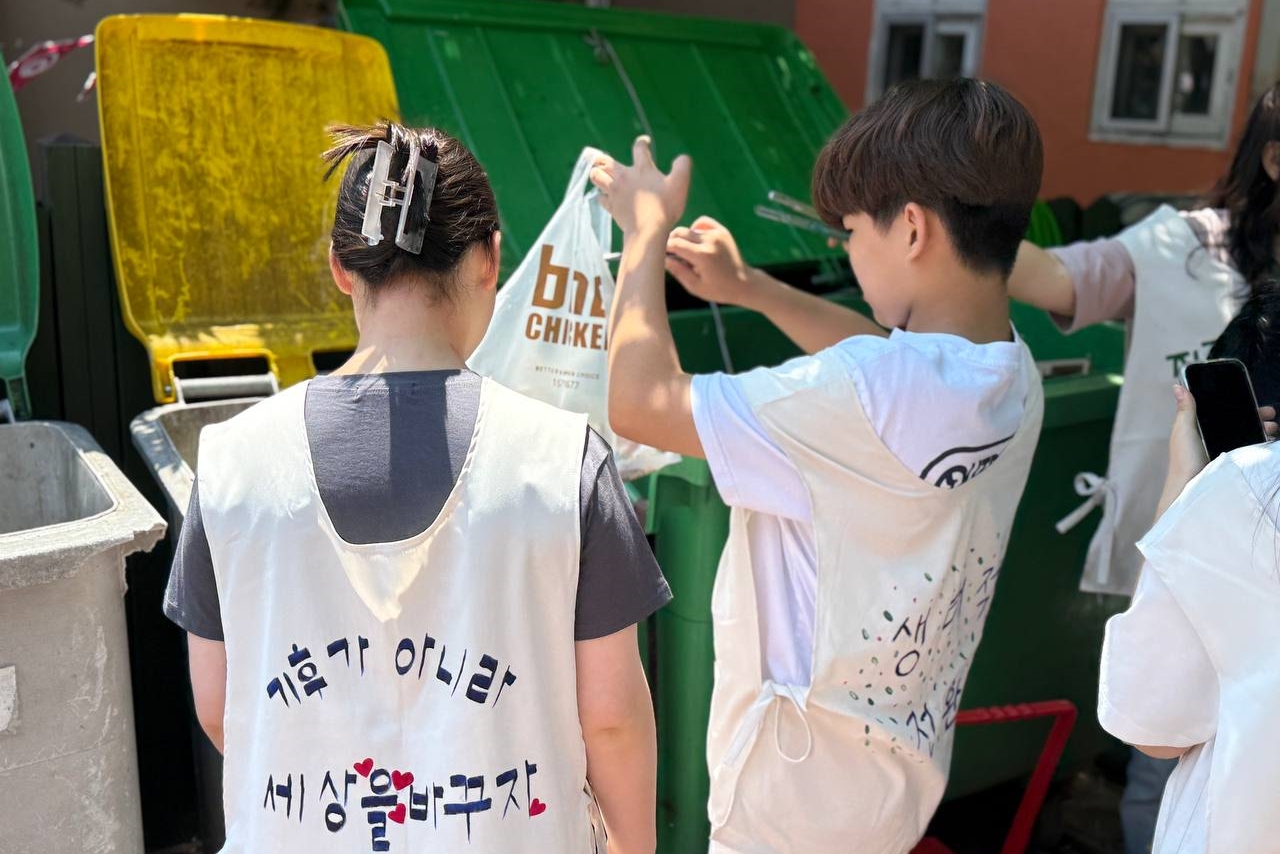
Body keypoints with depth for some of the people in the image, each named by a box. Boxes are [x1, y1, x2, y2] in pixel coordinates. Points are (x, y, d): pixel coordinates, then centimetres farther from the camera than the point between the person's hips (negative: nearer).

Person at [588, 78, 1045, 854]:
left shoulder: (866, 397, -32)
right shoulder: (1013, 376, -5)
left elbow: (640, 403, -25)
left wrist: (646, 234, -11)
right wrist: (750, 288, 14)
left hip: (805, 787, -8)